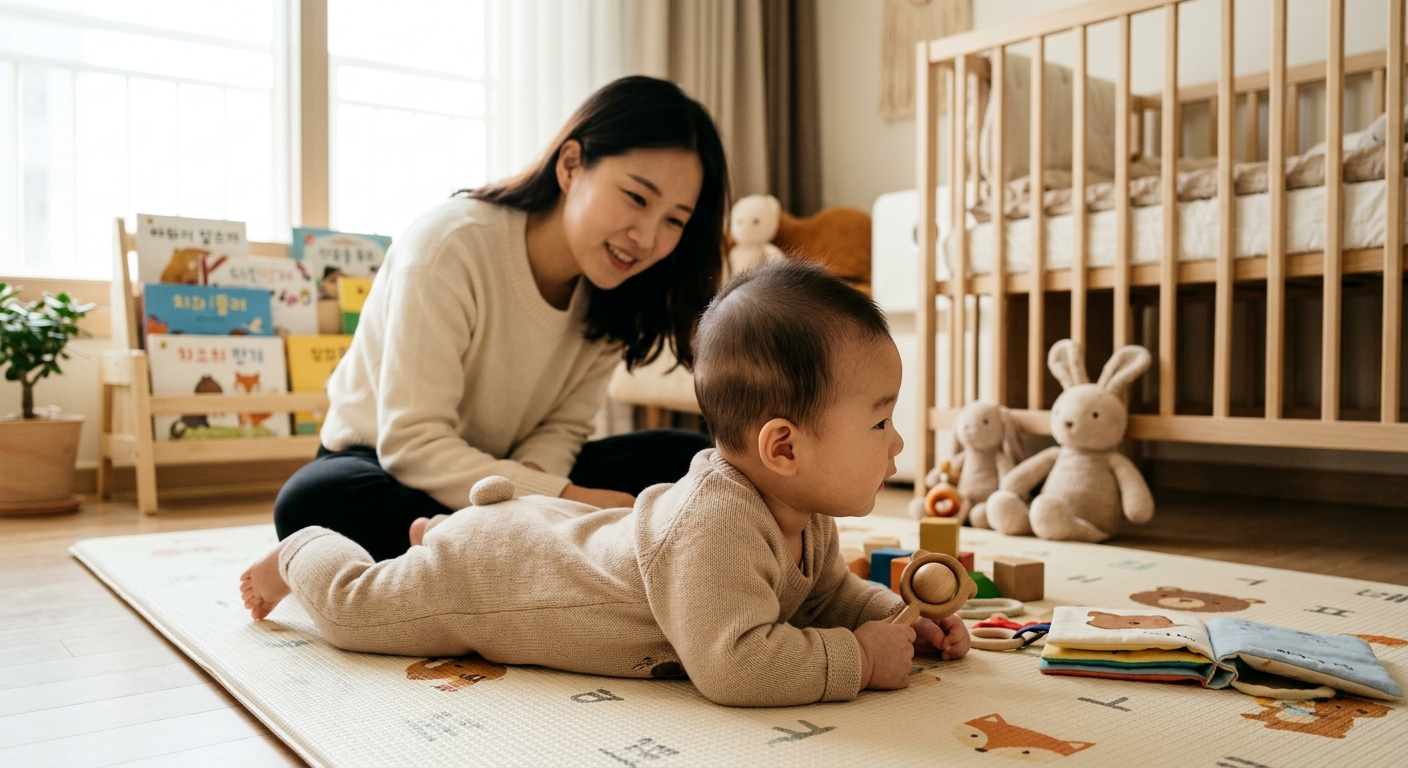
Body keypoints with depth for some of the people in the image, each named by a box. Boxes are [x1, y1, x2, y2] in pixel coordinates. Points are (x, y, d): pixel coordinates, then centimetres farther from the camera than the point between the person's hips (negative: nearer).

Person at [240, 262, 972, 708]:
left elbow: (828, 594, 8)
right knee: (356, 606, 13)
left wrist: (900, 618, -9)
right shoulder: (712, 522, -42)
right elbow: (732, 664, -48)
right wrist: (857, 658, -36)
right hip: (485, 571, -8)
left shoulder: (803, 517, -11)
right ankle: (302, 554, 39)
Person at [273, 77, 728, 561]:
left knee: (689, 460, -14)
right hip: (385, 466, -4)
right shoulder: (451, 247, -25)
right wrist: (565, 500, -38)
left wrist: (530, 477, -32)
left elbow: (562, 426, -8)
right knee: (315, 502, -38)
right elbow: (412, 443, -28)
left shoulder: (615, 289, -8)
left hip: (510, 472, 5)